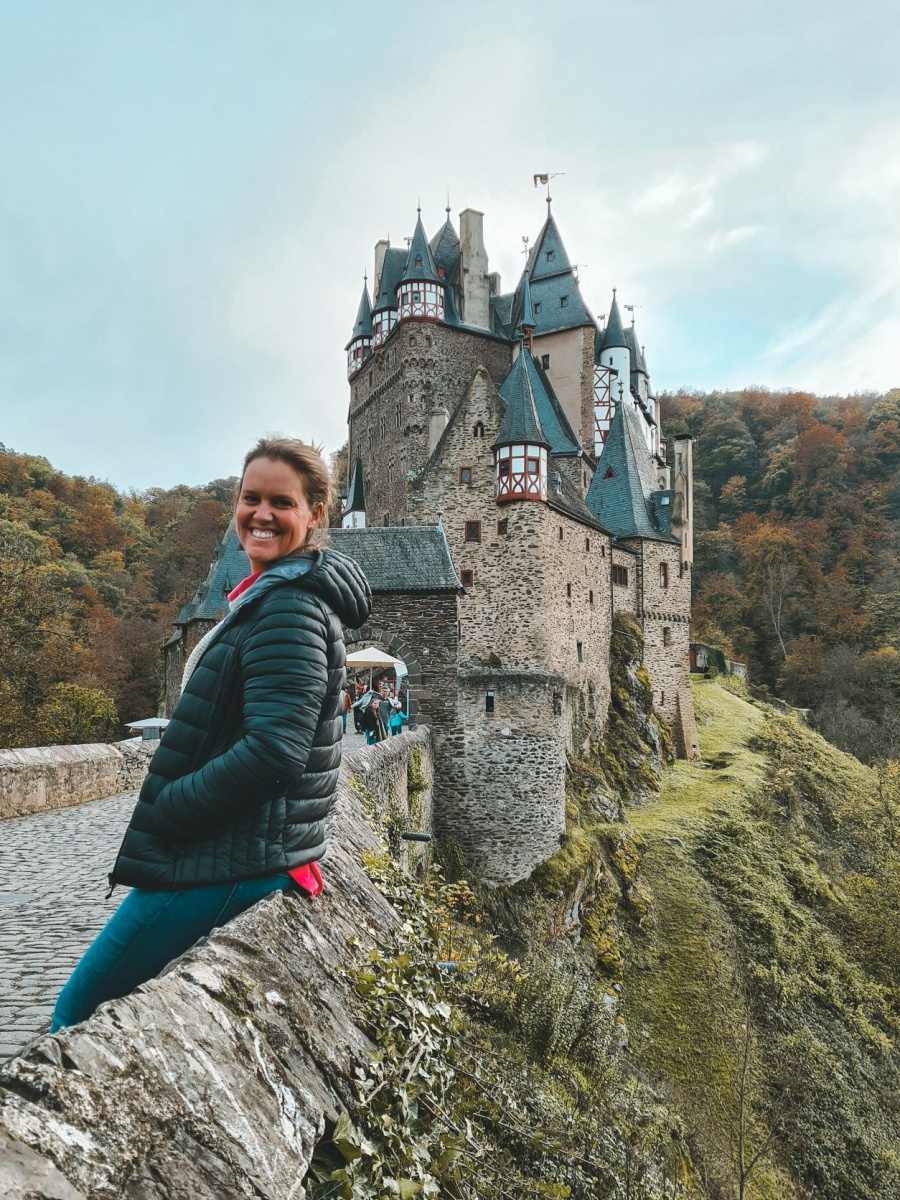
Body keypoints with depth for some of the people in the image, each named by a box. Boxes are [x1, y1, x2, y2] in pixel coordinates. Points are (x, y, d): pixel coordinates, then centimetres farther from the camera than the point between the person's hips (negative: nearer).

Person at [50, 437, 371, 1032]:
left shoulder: (290, 609, -19)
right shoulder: (270, 596, 14)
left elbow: (273, 751, -28)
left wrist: (157, 814, -16)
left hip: (230, 866, -10)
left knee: (75, 1015, 3)